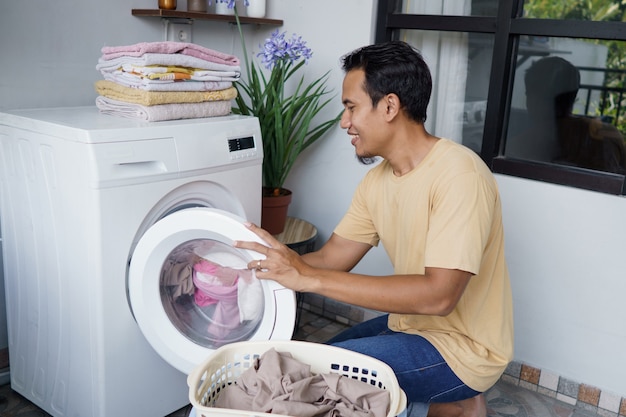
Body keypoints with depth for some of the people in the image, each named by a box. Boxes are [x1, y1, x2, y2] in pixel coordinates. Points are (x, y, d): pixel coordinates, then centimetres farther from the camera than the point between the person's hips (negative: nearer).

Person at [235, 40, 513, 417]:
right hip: (410, 326, 8)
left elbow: (438, 295, -33)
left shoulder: (458, 174, -25)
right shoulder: (377, 181, 1)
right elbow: (330, 259, 3)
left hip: (461, 348, -8)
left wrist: (309, 278, -35)